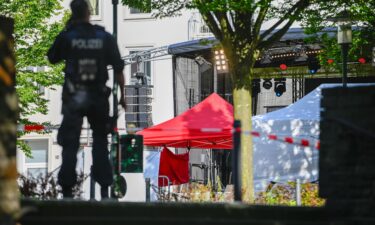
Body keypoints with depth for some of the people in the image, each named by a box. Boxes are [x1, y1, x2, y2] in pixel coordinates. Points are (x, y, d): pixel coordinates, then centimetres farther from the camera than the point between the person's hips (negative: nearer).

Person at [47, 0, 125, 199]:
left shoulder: (66, 36, -5)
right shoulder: (105, 37, 0)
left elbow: (52, 58, 12)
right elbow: (118, 68, 1)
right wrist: (122, 95, 10)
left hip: (73, 98, -1)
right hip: (99, 98, 1)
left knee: (70, 145, 1)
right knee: (100, 142, 12)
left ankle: (67, 190, -6)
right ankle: (104, 189, 7)